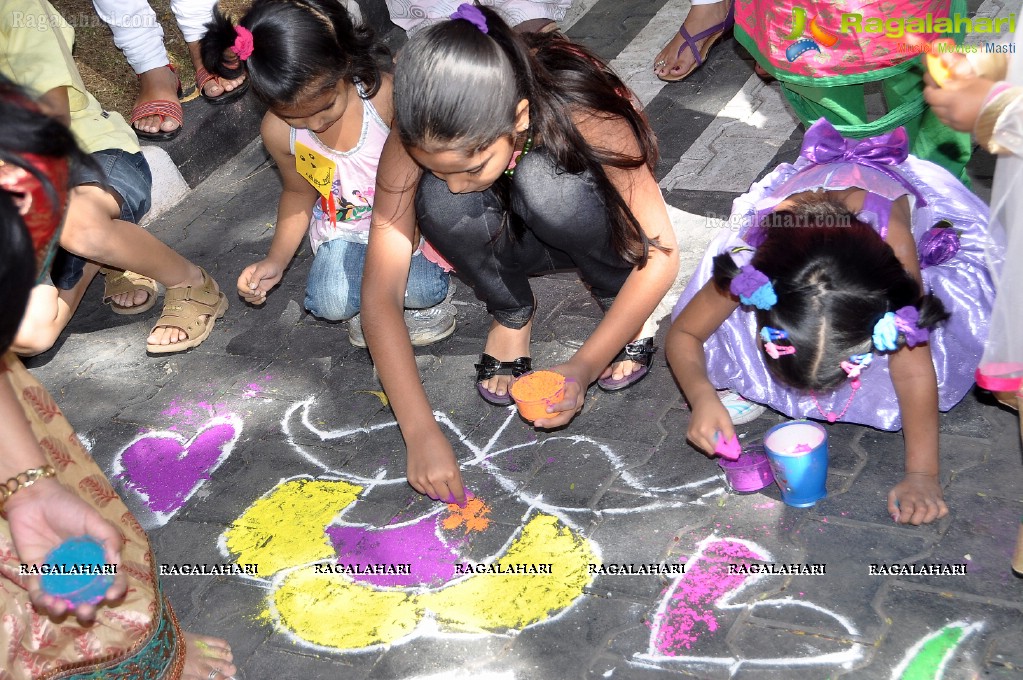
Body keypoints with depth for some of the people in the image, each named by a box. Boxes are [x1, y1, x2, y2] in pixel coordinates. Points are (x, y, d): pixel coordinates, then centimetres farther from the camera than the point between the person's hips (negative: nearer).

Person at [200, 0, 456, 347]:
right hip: (345, 232, 2)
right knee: (329, 301, -26)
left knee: (421, 290, -30)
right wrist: (276, 260, -4)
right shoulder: (277, 131, -12)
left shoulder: (388, 97, -24)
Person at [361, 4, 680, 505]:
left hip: (584, 229, -2)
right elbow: (380, 295, -28)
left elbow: (661, 253, -27)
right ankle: (511, 315, -3)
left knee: (542, 183, -36)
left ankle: (617, 296, -6)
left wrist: (583, 366, -37)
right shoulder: (419, 141, -30)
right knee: (440, 203, -32)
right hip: (508, 238, 2)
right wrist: (421, 431, -36)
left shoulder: (581, 115, -36)